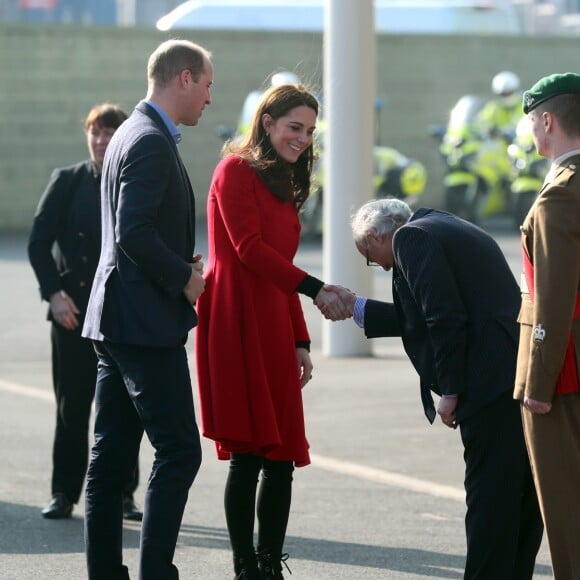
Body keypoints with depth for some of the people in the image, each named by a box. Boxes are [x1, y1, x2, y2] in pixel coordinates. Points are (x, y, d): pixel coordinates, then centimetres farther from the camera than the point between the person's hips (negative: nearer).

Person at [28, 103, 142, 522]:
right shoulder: (67, 182, 4)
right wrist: (54, 293, -9)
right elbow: (39, 243, 2)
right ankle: (64, 493, 9)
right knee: (72, 405, 2)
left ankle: (122, 492, 10)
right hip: (73, 310, 0)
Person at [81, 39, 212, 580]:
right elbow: (135, 235, -24)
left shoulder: (133, 133, 17)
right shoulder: (152, 143, -15)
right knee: (178, 450, -8)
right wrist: (185, 277, -12)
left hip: (115, 321, 10)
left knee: (110, 454, 9)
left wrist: (180, 263, 10)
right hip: (146, 322, -10)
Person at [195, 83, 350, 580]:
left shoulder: (284, 185, 23)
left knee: (282, 454, 3)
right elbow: (248, 247, -14)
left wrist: (300, 341, 17)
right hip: (236, 325, -8)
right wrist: (314, 289, -20)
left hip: (273, 330, 8)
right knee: (249, 454, -10)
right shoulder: (237, 171, -3)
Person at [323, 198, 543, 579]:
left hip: (492, 384, -10)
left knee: (489, 496, -5)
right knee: (524, 494, 13)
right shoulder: (448, 230, 24)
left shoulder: (411, 237, -5)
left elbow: (445, 317, -15)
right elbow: (419, 318, 29)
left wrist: (450, 391, -10)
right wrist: (358, 308, 35)